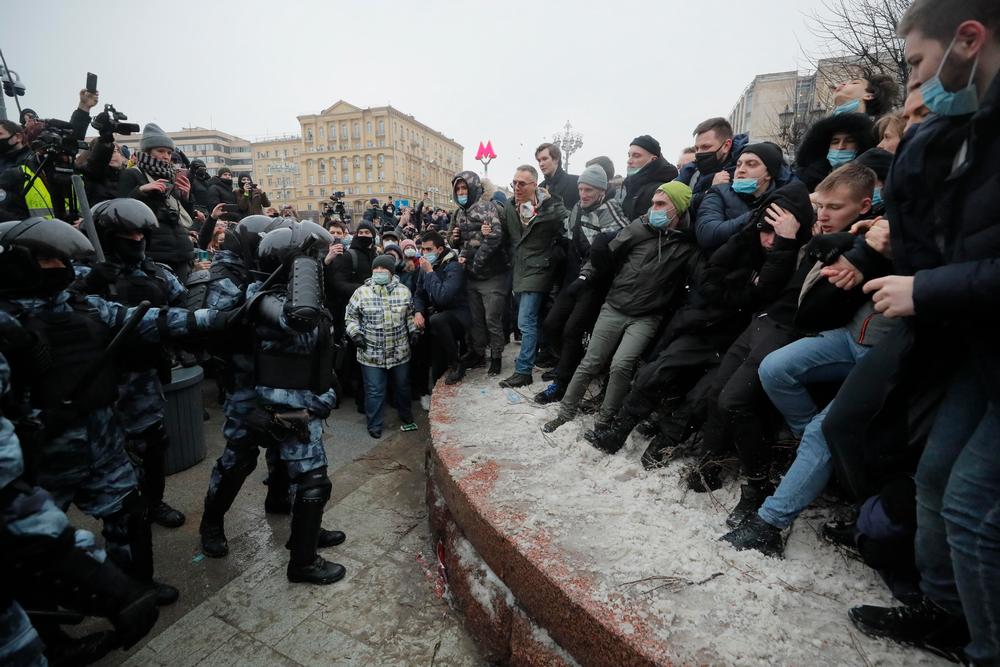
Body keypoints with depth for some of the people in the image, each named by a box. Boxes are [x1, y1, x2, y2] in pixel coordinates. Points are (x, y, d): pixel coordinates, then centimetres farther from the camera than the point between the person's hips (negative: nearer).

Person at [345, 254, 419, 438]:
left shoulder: (404, 291, 2)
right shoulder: (361, 292, -5)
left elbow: (410, 315, 15)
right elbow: (351, 316, 4)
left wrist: (414, 329, 1)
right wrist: (355, 333, -9)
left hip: (400, 352, 3)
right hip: (371, 353, -2)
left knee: (402, 386, 18)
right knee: (374, 390, 5)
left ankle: (406, 418, 39)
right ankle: (374, 424, 24)